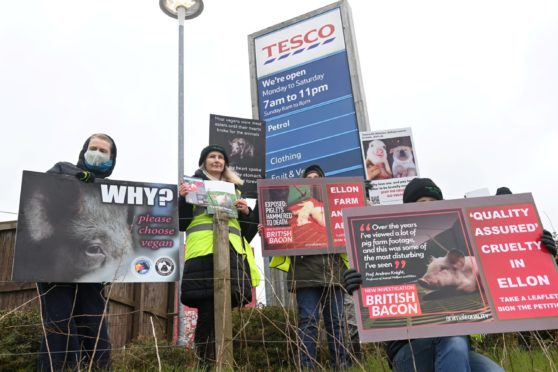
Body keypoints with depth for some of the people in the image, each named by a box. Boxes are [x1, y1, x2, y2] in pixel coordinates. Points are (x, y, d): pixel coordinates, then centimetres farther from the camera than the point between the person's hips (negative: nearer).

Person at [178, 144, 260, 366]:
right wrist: (183, 198, -10)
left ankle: (216, 360, 12)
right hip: (203, 250, -4)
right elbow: (181, 223, 6)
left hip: (231, 251, 4)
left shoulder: (234, 188, 25)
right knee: (207, 309, -11)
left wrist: (246, 212, 1)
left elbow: (247, 226, 23)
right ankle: (203, 361, -2)